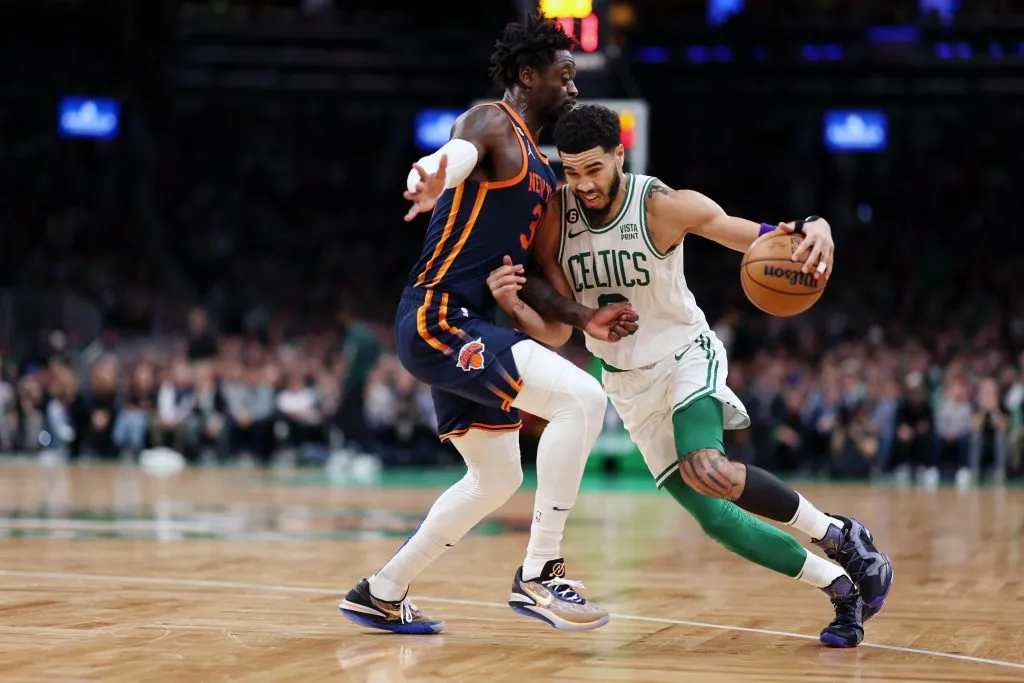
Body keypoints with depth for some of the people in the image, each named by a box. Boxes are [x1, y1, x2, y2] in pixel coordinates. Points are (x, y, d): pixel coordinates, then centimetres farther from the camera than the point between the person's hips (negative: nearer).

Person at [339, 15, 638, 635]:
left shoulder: (540, 167, 21)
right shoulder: (492, 124, -8)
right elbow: (461, 151, -34)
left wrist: (585, 319, 9)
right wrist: (434, 178, -58)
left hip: (467, 327, 11)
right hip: (438, 318, -11)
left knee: (497, 479, 21)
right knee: (581, 395, -24)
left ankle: (381, 594, 32)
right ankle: (540, 573, -18)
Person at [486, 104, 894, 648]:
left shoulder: (663, 206, -21)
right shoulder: (553, 219, -13)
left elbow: (762, 239, -23)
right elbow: (555, 331, -10)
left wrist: (814, 230, -46)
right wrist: (513, 306, -32)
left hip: (685, 355, -4)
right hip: (628, 383, 4)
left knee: (707, 471, -33)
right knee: (713, 518, -2)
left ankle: (840, 537, -14)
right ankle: (841, 586, 14)